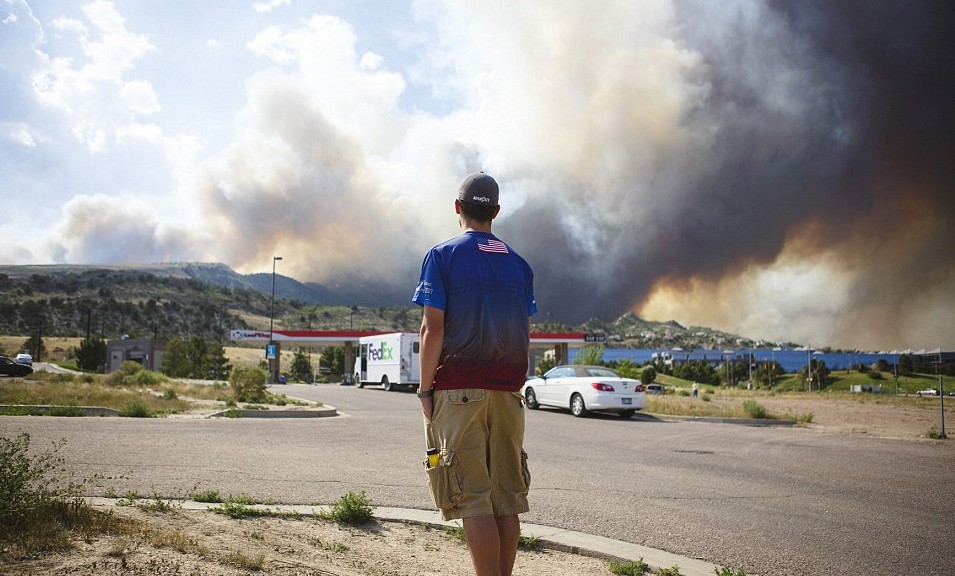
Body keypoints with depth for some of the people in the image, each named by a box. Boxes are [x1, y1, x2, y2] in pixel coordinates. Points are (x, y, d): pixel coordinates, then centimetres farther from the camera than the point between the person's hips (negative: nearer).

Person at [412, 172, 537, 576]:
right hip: (507, 392, 5)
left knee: (473, 498, -4)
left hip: (458, 390, -4)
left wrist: (425, 390, -3)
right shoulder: (519, 264, 12)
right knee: (506, 498, 8)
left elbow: (432, 328, -8)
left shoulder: (442, 256, -1)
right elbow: (526, 335, 11)